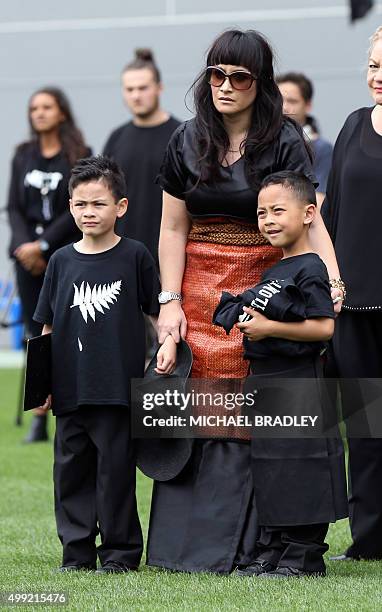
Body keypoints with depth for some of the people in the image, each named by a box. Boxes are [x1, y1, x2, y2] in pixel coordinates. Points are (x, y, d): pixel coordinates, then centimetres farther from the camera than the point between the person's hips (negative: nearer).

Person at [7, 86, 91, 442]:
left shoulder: (79, 157, -1)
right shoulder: (23, 156, 12)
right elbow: (14, 206, 8)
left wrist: (43, 244, -13)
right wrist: (24, 245, -8)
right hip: (28, 256, 4)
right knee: (36, 335, 1)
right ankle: (39, 419, 1)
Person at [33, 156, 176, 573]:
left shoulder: (134, 257, -1)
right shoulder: (62, 261, 7)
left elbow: (157, 310, 7)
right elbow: (48, 327, 11)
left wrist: (168, 342, -11)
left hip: (118, 386, -4)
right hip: (70, 389, 4)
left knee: (115, 468, 0)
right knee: (71, 468, 7)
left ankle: (120, 552, 9)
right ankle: (76, 552, 16)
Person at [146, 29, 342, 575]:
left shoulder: (283, 141, -3)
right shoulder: (188, 141, 7)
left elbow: (311, 220, -11)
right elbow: (173, 228, 9)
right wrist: (170, 301, 1)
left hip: (264, 284, -3)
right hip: (200, 289, 3)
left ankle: (241, 545, -1)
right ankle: (186, 542, 2)